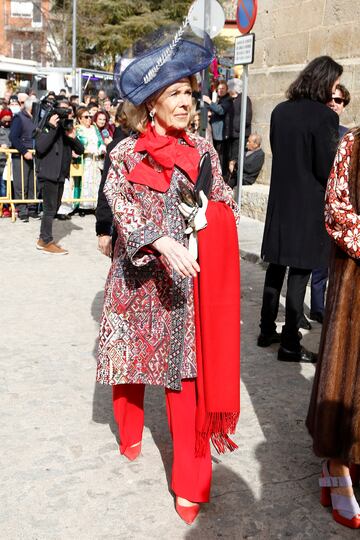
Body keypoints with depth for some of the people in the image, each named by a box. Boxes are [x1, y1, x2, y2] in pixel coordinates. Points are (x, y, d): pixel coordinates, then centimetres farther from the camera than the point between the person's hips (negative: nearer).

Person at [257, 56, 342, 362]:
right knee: (300, 272, 0)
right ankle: (290, 344, 6)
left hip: (280, 200, 6)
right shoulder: (324, 116, -15)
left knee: (276, 268, 16)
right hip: (309, 205, -6)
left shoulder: (280, 111, 4)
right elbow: (327, 168, -14)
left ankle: (267, 331, 25)